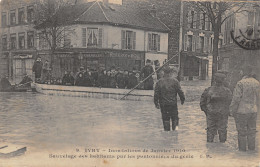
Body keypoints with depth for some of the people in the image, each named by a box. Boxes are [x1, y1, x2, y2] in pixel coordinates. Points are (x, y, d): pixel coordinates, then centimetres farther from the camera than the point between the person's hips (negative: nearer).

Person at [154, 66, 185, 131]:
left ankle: (167, 130, 11)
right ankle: (175, 127, -5)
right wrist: (182, 100, 9)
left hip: (163, 104, 2)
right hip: (173, 103, -1)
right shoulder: (175, 81, -4)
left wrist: (156, 103, 9)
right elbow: (180, 92, -4)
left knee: (165, 119, 9)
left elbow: (156, 93, 1)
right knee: (175, 117, 12)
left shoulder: (159, 82, 1)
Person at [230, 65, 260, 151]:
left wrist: (232, 111, -7)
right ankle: (252, 148, 25)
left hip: (242, 111, -5)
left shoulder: (241, 83, -17)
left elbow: (236, 99, -17)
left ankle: (242, 149, 15)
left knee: (242, 131, 6)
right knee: (251, 130, 16)